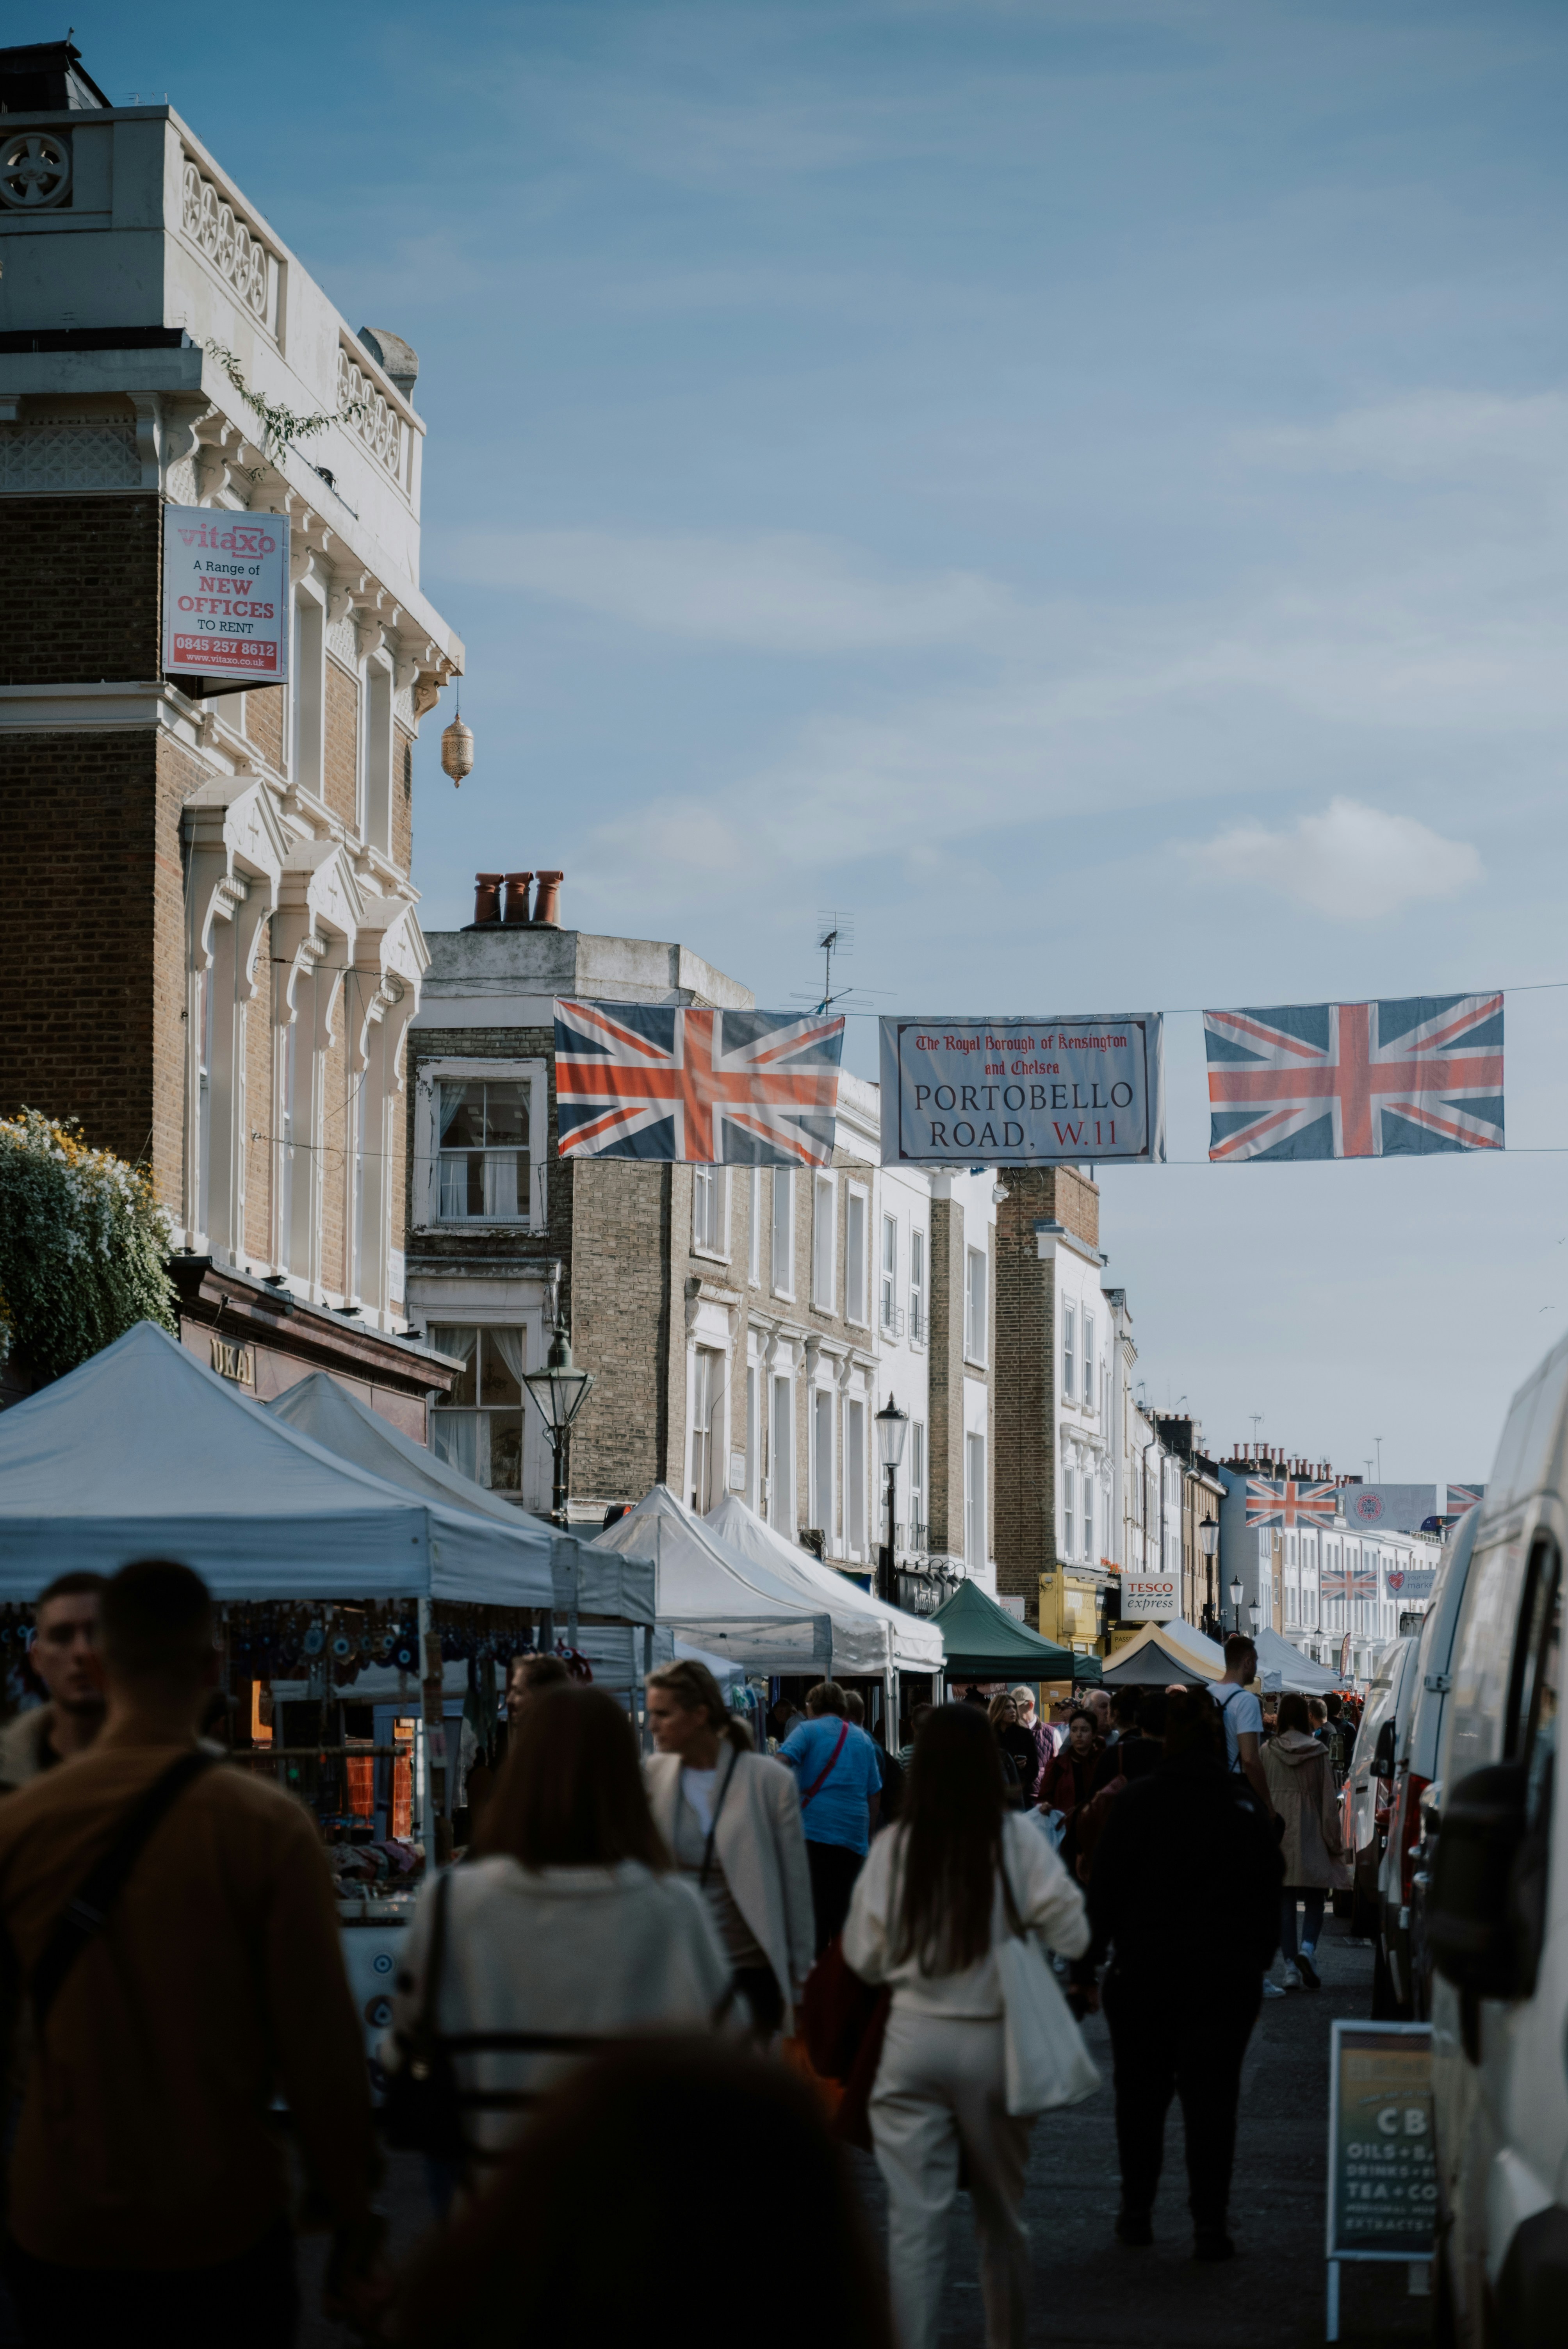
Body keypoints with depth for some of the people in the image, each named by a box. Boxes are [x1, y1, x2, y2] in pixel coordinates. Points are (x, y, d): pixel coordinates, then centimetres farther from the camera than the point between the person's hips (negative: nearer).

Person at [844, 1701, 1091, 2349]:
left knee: (915, 2219, 2)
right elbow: (1072, 1933, -8)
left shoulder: (894, 1846, -6)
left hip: (915, 2039, 0)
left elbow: (864, 1956, 1)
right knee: (1001, 2216, 16)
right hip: (995, 2042, 0)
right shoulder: (1018, 1840, -9)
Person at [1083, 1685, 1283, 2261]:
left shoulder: (1136, 1802, -7)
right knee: (1212, 2096, 2)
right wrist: (1260, 1956, 17)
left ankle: (1136, 2212, 17)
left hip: (1147, 1970, -1)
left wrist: (1088, 1960, 3)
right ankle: (1210, 2224, -2)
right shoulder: (1247, 1805, 0)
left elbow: (1106, 1889, -4)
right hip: (1227, 1975, 1)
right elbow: (1268, 1887, 8)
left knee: (1141, 2094, 12)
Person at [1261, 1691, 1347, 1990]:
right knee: (1314, 1901, 9)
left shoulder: (1267, 1752, -2)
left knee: (1284, 1904, 5)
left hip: (1277, 1835, 1)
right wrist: (1334, 1842, 6)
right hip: (1310, 1838, -1)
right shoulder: (1317, 1753, -3)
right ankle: (1307, 1949, -16)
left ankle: (1291, 1969, 1)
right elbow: (1328, 1799, 0)